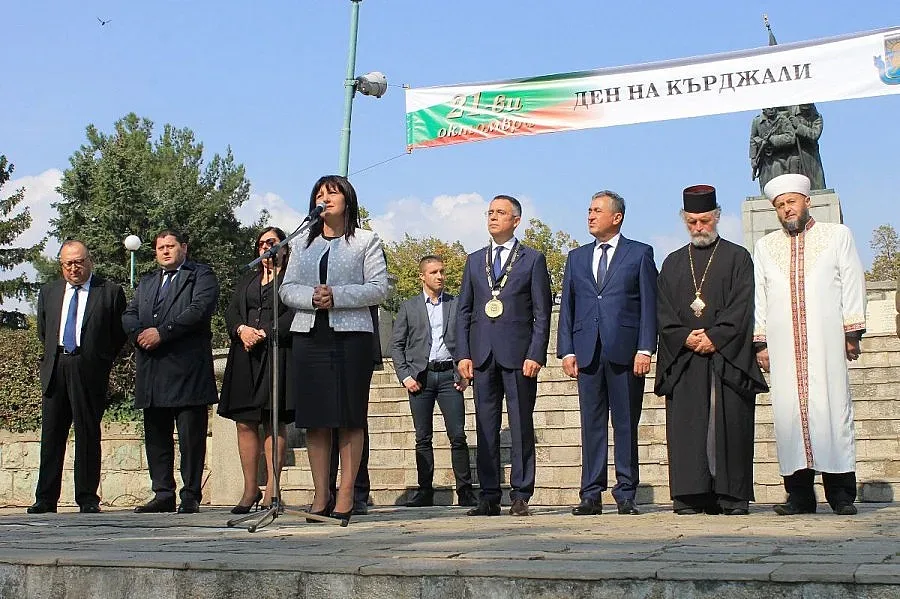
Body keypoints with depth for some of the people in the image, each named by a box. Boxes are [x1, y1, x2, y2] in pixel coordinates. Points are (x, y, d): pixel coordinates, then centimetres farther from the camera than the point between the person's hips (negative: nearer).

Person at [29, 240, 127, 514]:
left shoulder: (110, 291, 3)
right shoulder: (48, 292, 16)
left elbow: (119, 333, 4)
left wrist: (101, 362, 2)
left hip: (90, 369, -4)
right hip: (55, 368, 4)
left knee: (88, 434, -1)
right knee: (51, 434, 4)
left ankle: (87, 499, 4)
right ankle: (45, 499, 8)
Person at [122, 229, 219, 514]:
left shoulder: (201, 275, 5)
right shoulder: (147, 281, 25)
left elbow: (200, 309, -11)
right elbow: (129, 315, 16)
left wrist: (161, 333, -14)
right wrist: (140, 334, -7)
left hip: (188, 369, -6)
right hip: (151, 372, 6)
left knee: (191, 437, -5)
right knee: (156, 436, 7)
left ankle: (191, 497, 0)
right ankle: (163, 494, 12)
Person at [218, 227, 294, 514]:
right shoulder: (246, 281, 24)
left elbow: (293, 315, -7)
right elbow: (230, 313, 14)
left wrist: (264, 334, -15)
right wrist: (242, 329, -7)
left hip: (276, 354, -5)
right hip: (244, 356, 5)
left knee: (274, 423, -5)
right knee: (245, 423, 0)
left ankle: (271, 489, -4)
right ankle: (250, 488, 5)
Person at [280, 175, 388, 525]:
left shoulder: (366, 241, 9)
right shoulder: (302, 245, 21)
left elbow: (379, 288, -2)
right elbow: (287, 289, 12)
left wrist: (337, 296, -13)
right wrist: (312, 298, -10)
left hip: (351, 335, -4)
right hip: (309, 336, 4)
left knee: (350, 417, -4)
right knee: (314, 418, 1)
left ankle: (346, 496, -2)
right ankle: (321, 496, 5)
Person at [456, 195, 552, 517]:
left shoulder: (533, 259, 5)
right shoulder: (474, 261, 16)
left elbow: (542, 312, 0)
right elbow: (463, 310, 14)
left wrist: (536, 355, -10)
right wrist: (463, 354, 3)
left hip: (519, 354, -3)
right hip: (483, 354, 4)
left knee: (521, 427, -1)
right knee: (485, 427, 4)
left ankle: (521, 496, 3)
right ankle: (489, 497, 8)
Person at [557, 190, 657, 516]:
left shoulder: (640, 254, 6)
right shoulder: (576, 257, 17)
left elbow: (649, 305, 1)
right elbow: (567, 307, 14)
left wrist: (645, 349, -8)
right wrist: (566, 350, 4)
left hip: (625, 352, -3)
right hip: (587, 352, 3)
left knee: (626, 425, 1)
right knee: (591, 424, 3)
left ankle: (626, 494, 6)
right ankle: (591, 495, 7)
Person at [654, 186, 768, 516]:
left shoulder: (737, 257, 9)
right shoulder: (673, 263, 18)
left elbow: (741, 308, -2)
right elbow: (663, 312, 9)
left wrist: (714, 337, -13)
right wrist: (685, 338, -7)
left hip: (727, 357, -2)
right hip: (684, 360, 3)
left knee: (729, 424, -5)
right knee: (687, 426, -3)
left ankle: (732, 496, -1)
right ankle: (691, 496, -1)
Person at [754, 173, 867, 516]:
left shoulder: (838, 236, 13)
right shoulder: (765, 247, 19)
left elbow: (852, 285, 9)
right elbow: (759, 297, 15)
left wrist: (852, 332, 0)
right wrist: (760, 342, 6)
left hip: (826, 343, -2)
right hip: (783, 346, 2)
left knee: (832, 410, -7)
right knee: (789, 414, -4)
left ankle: (841, 493, -2)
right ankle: (799, 494, 0)